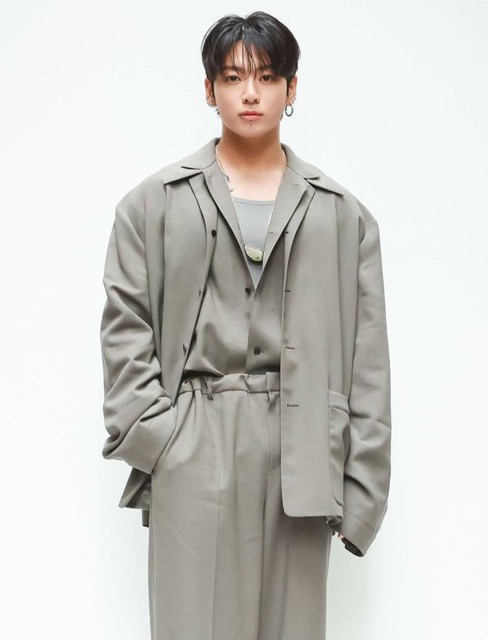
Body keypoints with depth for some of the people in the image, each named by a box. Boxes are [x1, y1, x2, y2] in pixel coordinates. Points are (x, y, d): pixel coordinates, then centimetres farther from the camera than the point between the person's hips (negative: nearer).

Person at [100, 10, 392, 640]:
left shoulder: (343, 215, 9)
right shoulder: (154, 202, 7)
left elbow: (368, 358, 6)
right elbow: (124, 325, 4)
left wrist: (360, 490, 1)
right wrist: (151, 436, -7)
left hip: (300, 451, 1)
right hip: (192, 447, -1)